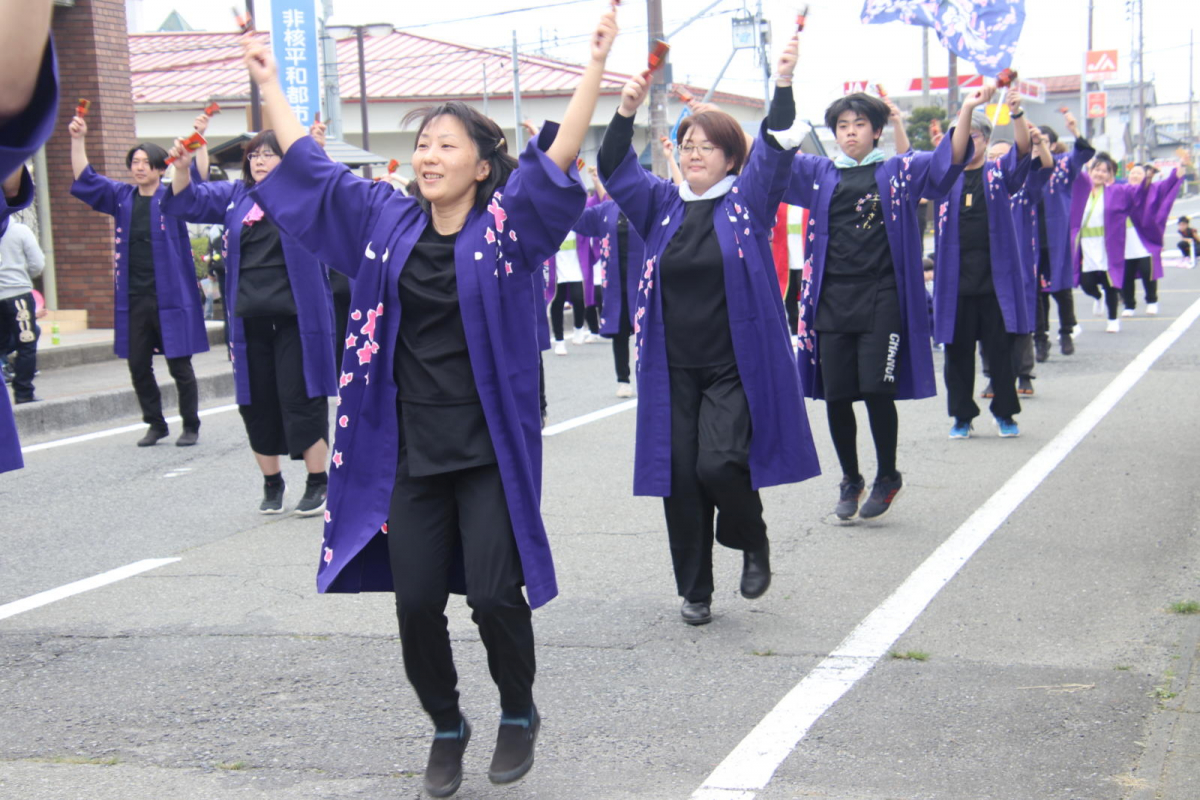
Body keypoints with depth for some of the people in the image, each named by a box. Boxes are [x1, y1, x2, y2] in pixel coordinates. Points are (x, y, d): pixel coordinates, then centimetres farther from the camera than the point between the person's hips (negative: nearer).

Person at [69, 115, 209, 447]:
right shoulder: (122, 197, 10)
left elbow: (196, 184, -15)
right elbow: (84, 179, 9)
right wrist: (78, 140, -2)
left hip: (170, 296, -4)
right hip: (133, 298, 4)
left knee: (179, 364, 0)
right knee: (138, 365, 8)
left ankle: (191, 426, 11)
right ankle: (155, 424, 22)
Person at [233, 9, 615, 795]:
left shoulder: (508, 225, -5)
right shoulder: (386, 220, 6)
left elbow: (557, 159, -17)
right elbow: (307, 164, 13)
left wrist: (596, 64, -26)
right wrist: (268, 80, 16)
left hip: (489, 450, -3)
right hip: (409, 450, 4)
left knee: (494, 592, -6)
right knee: (416, 602, 3)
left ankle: (519, 714, 22)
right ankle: (447, 728, 26)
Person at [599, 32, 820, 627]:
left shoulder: (747, 200, 1)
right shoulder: (661, 205, 9)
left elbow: (776, 153, -13)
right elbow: (615, 170, -2)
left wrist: (783, 86, -28)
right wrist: (626, 112, -19)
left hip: (736, 367, -3)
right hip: (673, 370, 3)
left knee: (718, 464, -16)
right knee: (680, 477, 3)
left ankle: (753, 542, 15)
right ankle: (694, 590, 17)